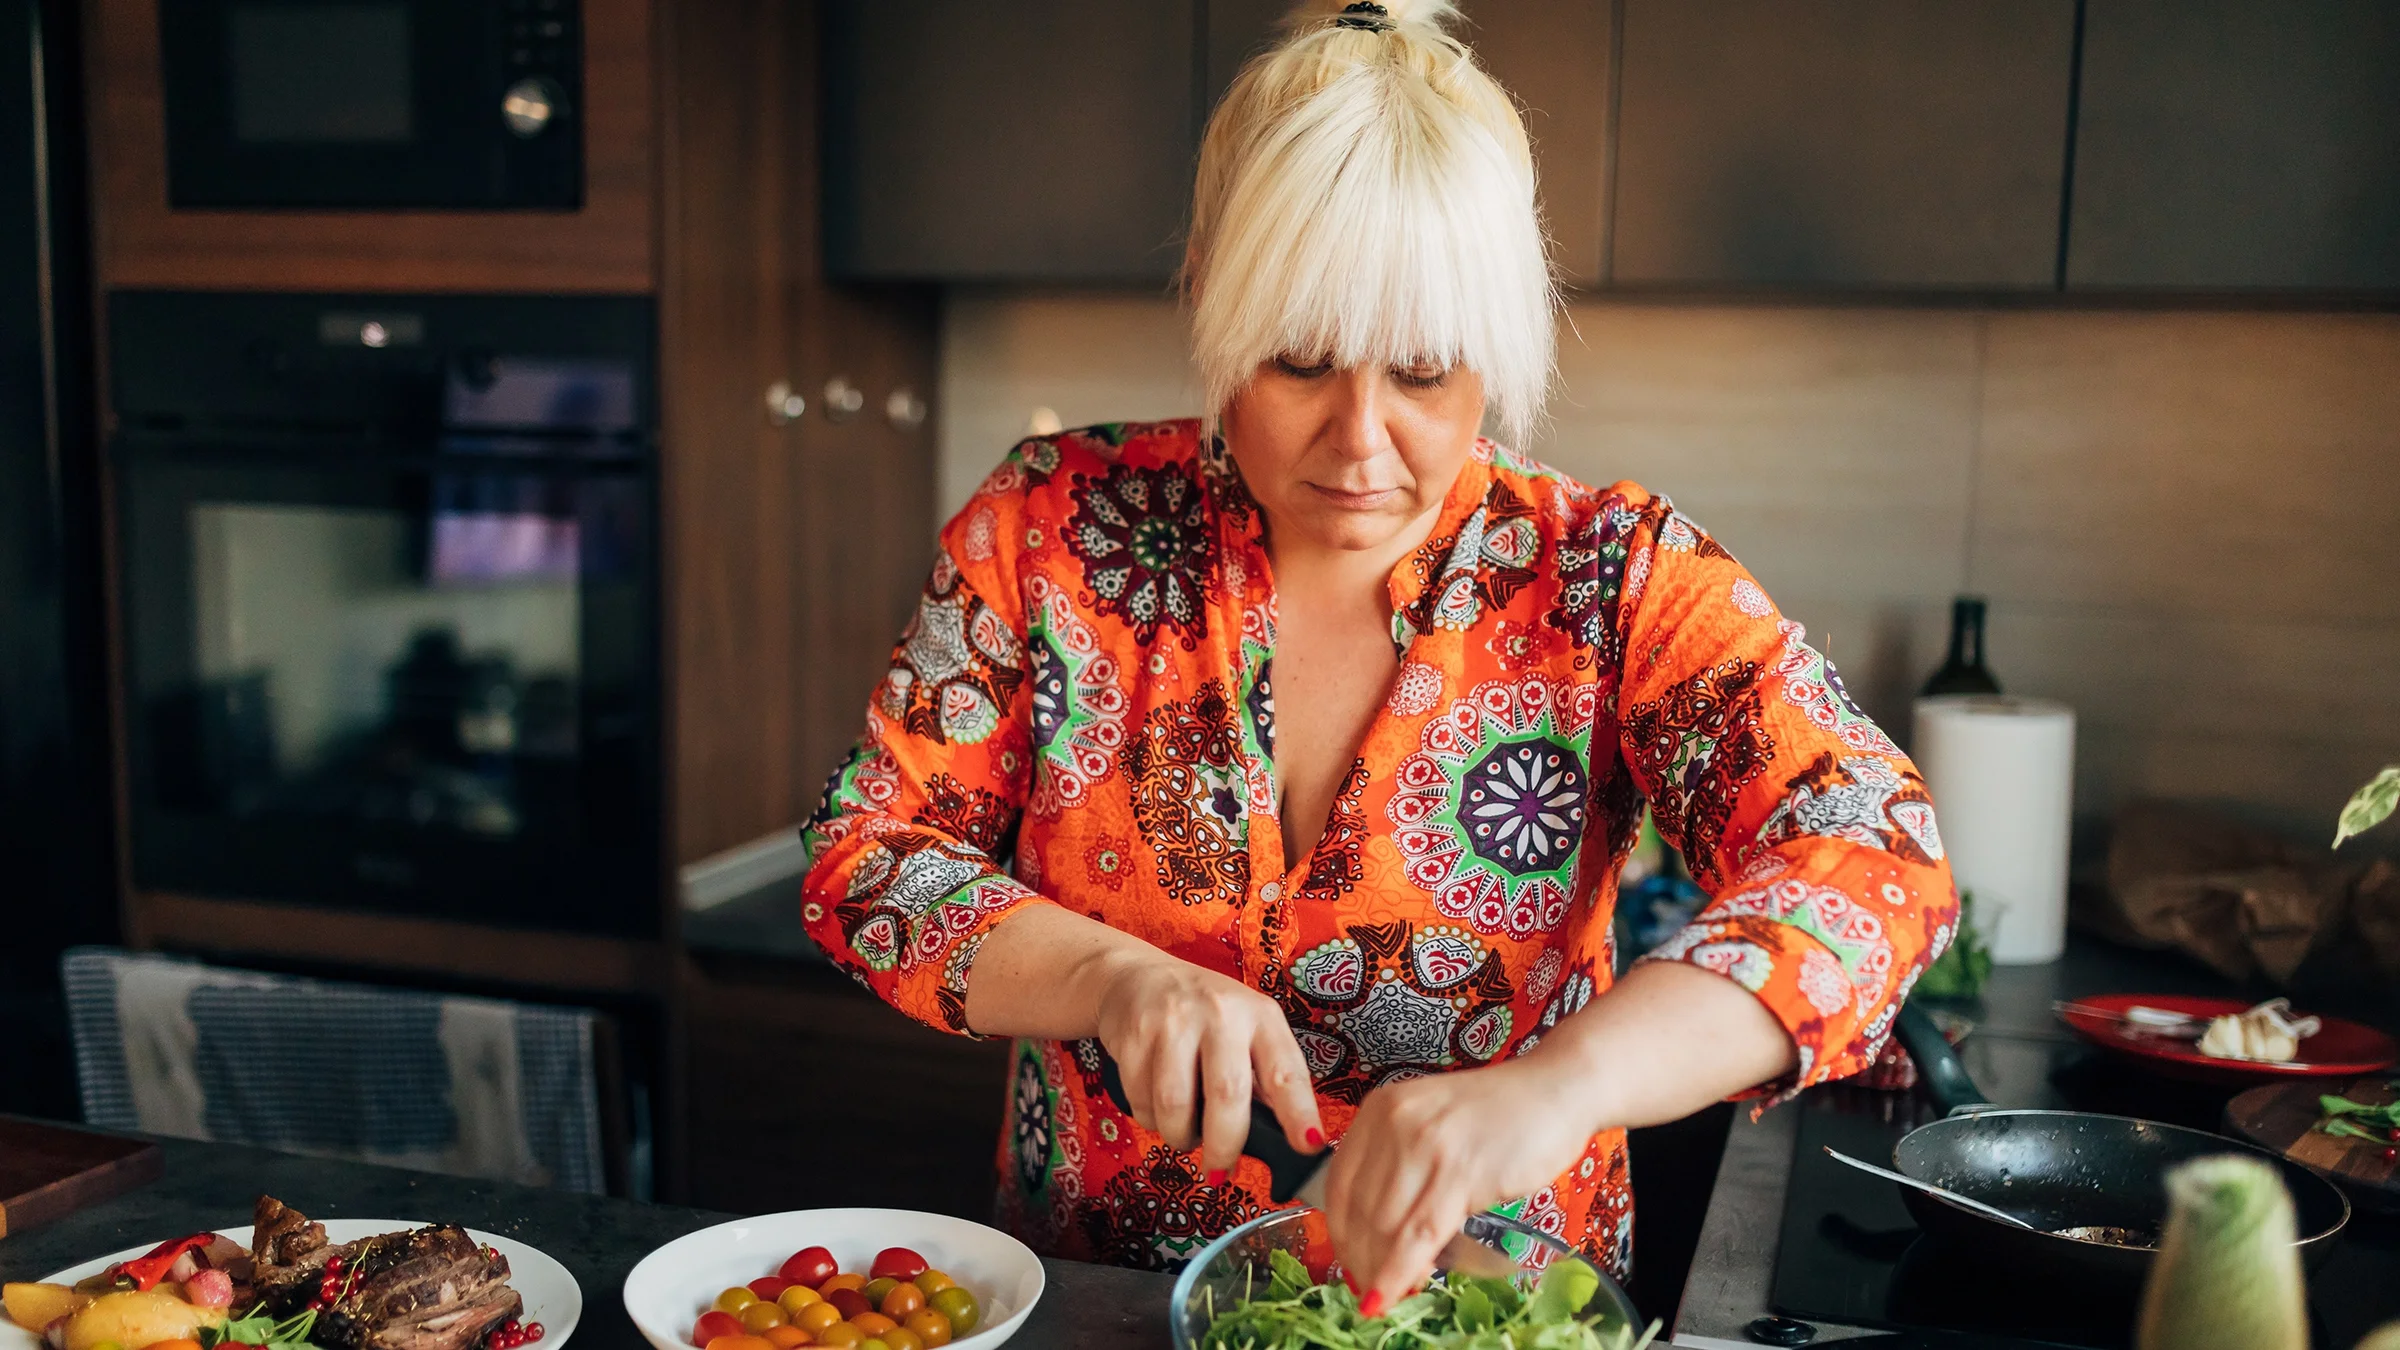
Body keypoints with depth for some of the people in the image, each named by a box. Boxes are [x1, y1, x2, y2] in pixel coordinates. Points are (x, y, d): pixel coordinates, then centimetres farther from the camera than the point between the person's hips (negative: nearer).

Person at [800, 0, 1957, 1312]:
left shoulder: (1611, 579, -8)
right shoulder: (1053, 526, -5)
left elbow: (1871, 852, -21)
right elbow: (863, 852, -4)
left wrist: (1559, 1083, -37)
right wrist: (1111, 977, -24)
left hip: (1496, 1310, 0)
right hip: (1086, 1303, 1)